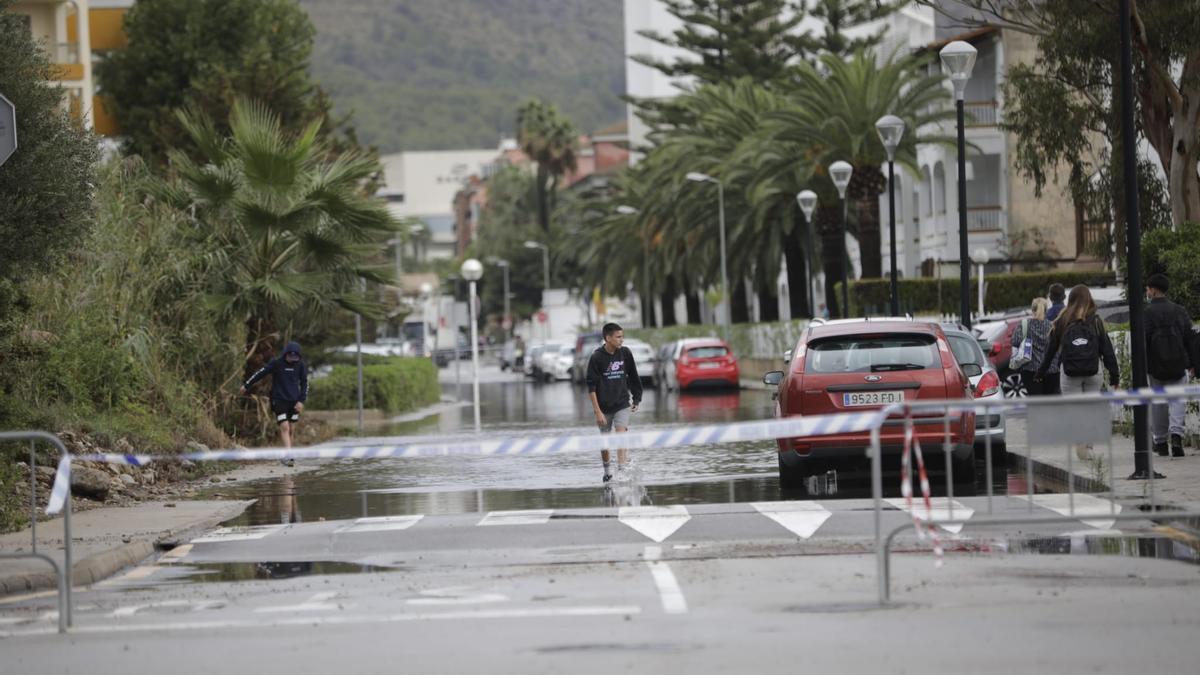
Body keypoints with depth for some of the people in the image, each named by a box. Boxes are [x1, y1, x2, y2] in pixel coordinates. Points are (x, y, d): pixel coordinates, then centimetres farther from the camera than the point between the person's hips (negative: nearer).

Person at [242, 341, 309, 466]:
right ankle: (288, 456, -22)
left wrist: (301, 401, 0)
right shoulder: (276, 363, -9)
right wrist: (247, 385, 10)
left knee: (290, 430, 5)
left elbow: (304, 383, 10)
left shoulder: (300, 365, 1)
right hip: (279, 400, -3)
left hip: (294, 402, 3)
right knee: (284, 427, -15)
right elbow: (261, 373, 2)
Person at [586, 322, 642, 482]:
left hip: (622, 404, 1)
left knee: (621, 434, -17)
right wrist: (597, 412, -15)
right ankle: (607, 471, 31)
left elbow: (633, 377, 11)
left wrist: (636, 399, 13)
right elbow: (591, 387, -11)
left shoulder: (625, 353, -2)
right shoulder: (597, 358, -12)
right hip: (604, 406, -1)